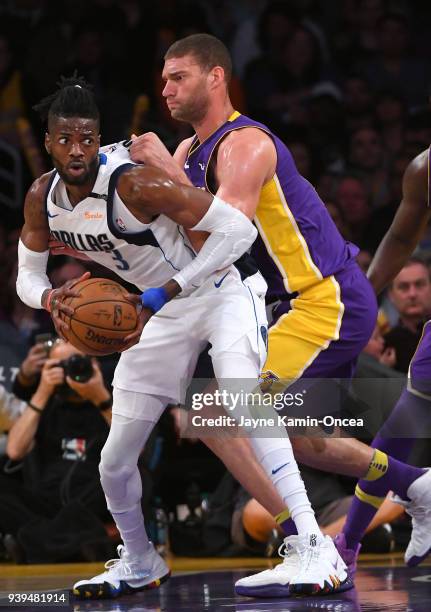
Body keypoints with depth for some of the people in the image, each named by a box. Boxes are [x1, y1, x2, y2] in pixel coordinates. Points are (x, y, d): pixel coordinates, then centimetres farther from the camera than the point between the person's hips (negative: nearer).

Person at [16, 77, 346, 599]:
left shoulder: (135, 184, -29)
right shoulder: (42, 198, -8)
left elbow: (238, 228, -31)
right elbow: (27, 277, 6)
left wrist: (161, 296, -34)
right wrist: (50, 297, -20)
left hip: (222, 291, -7)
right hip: (162, 308, 7)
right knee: (115, 459, 5)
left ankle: (315, 550, -33)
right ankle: (139, 565, 30)